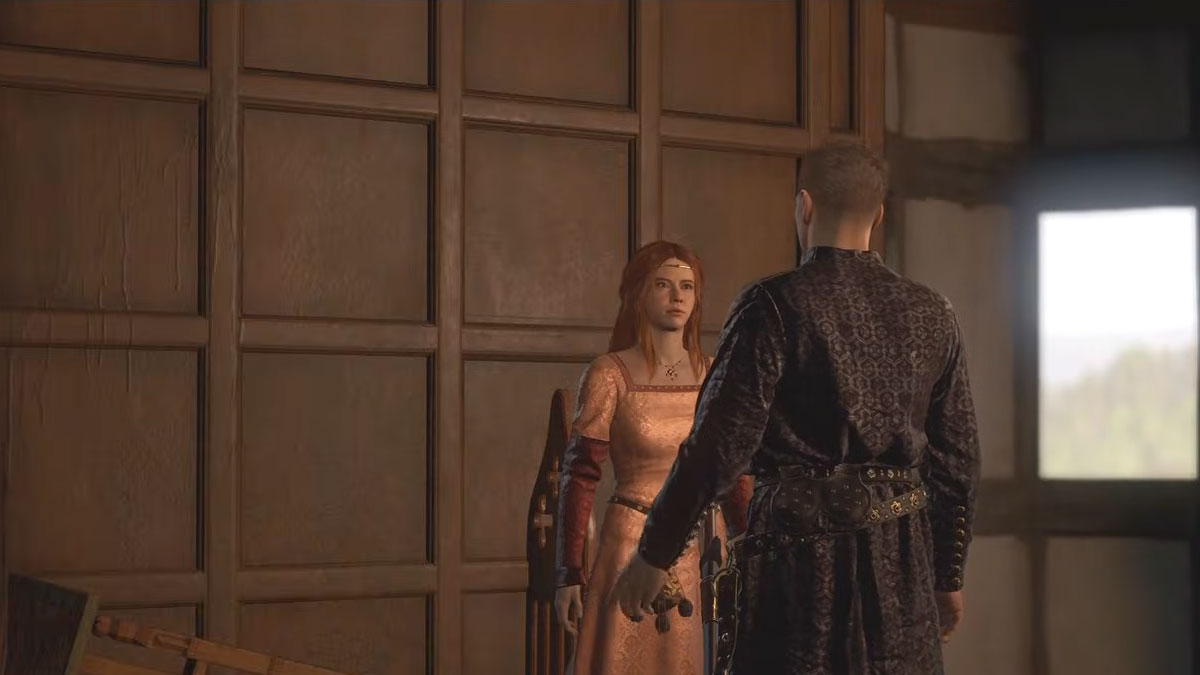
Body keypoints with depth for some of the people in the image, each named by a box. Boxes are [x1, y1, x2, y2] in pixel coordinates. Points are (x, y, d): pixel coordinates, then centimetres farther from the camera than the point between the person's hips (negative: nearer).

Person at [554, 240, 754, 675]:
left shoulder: (714, 377, 6)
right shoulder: (610, 375, -5)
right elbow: (578, 478, -6)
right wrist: (569, 575, -10)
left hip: (703, 553, 4)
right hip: (632, 546, -4)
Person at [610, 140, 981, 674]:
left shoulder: (775, 306, -9)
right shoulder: (932, 315, 6)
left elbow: (720, 444, -12)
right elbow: (958, 457, 11)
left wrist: (653, 554, -3)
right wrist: (949, 576, 21)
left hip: (802, 552, -4)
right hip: (903, 562, 5)